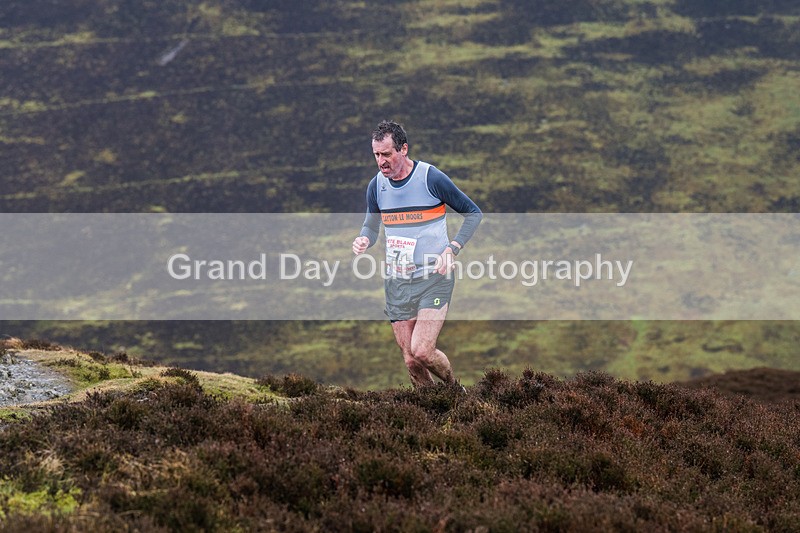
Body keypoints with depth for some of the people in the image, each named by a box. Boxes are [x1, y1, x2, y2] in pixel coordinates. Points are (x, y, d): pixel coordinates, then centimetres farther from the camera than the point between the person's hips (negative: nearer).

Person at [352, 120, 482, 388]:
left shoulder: (431, 178, -10)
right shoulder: (376, 185, 3)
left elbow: (473, 213, -1)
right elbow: (372, 225, 18)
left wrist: (452, 248, -13)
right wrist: (364, 240, -7)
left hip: (434, 278, -5)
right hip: (396, 281, 5)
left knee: (422, 351, -17)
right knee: (410, 360, 2)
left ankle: (455, 388, 10)